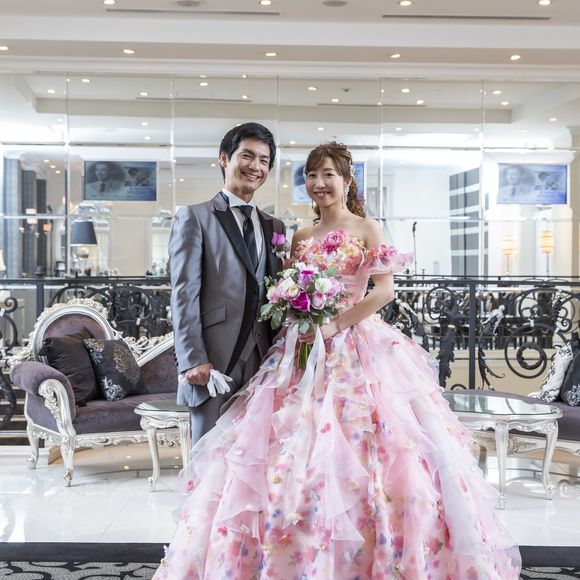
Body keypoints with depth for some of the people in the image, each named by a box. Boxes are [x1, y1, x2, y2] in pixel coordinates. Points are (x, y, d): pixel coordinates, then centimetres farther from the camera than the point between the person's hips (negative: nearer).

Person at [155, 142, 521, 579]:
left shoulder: (367, 229, 1)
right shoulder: (300, 237, 15)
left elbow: (385, 290, -9)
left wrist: (336, 324, -15)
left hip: (356, 348, -5)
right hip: (305, 347, 5)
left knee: (353, 451, -9)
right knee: (295, 448, 0)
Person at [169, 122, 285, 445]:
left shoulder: (274, 227, 19)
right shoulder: (195, 218, 3)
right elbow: (184, 294, -5)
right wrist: (193, 359, -13)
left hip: (264, 364, 5)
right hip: (214, 363, -4)